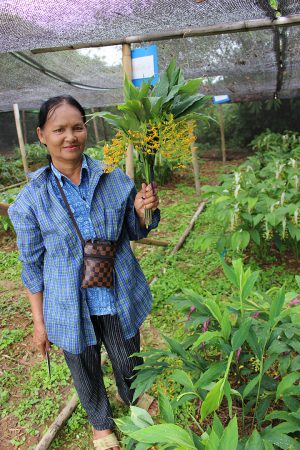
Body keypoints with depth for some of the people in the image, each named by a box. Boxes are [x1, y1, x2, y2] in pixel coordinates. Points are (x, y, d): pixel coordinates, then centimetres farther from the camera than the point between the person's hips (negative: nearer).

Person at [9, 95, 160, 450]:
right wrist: (39, 321, 1)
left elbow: (134, 232, 4)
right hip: (71, 307, -1)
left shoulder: (113, 178, -10)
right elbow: (32, 264, -3)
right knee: (86, 373, 22)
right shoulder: (32, 198, -13)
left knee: (130, 366, 22)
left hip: (119, 300, 1)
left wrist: (142, 211, -18)